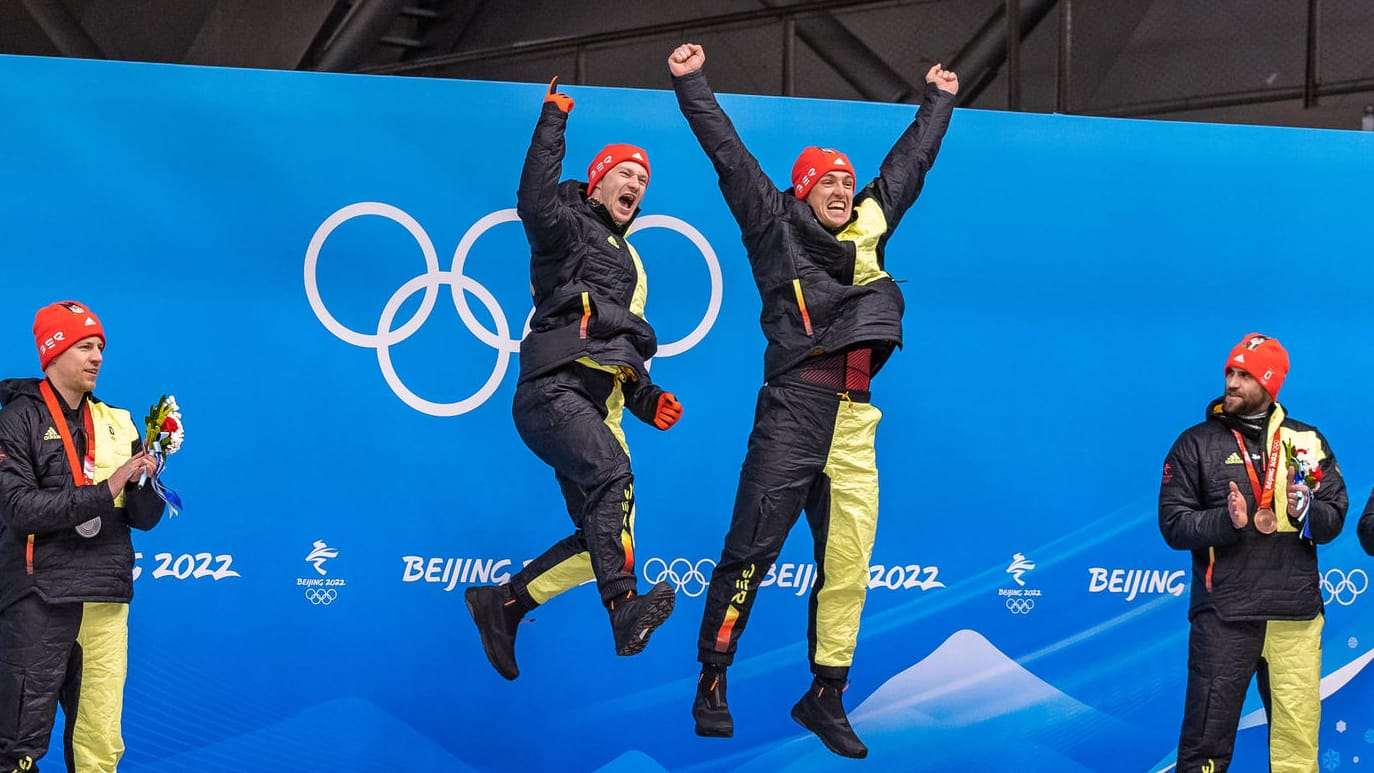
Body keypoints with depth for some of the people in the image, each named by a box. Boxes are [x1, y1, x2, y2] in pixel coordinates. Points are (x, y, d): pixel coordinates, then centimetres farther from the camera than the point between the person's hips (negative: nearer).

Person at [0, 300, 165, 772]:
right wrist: (104, 490, -17)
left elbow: (144, 518, 11)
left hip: (106, 601, 5)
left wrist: (145, 482, -10)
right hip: (40, 600, -5)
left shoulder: (117, 424, 13)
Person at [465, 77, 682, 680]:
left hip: (597, 410, 9)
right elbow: (535, 200, -17)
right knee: (612, 472, -34)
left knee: (601, 540, 1)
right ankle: (624, 608, -48)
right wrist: (553, 121, -12)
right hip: (554, 392, -9)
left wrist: (645, 398, 19)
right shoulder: (571, 229, 8)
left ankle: (502, 603, 12)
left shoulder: (626, 262, 33)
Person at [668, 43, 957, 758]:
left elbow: (910, 162, 33)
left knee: (847, 564, 3)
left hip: (853, 421, 5)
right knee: (751, 549, -6)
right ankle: (712, 683, 2)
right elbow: (729, 155, 5)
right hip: (792, 409, -5)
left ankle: (825, 697, 12)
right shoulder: (776, 226, 8)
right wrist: (692, 84, 3)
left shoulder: (869, 227, 21)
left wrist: (939, 100, 44)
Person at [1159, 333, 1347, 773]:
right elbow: (1173, 524, -2)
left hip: (1296, 614, 2)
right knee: (1207, 737, -2)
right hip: (1223, 616, -2)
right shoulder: (1196, 444, 5)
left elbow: (1334, 518, 8)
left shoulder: (1307, 441, 11)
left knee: (1298, 735, 3)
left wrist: (1304, 511, -13)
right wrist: (1227, 520, -18)